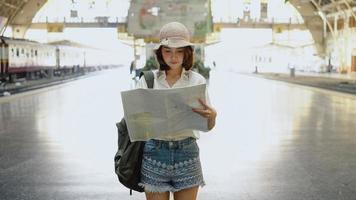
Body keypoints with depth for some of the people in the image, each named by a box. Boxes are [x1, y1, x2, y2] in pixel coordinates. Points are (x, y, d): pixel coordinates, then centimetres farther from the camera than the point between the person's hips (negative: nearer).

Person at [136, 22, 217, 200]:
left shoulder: (197, 80, 3)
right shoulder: (147, 80, 2)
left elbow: (207, 126, 1)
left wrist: (212, 115, -21)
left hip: (187, 152, 0)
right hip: (154, 153, 0)